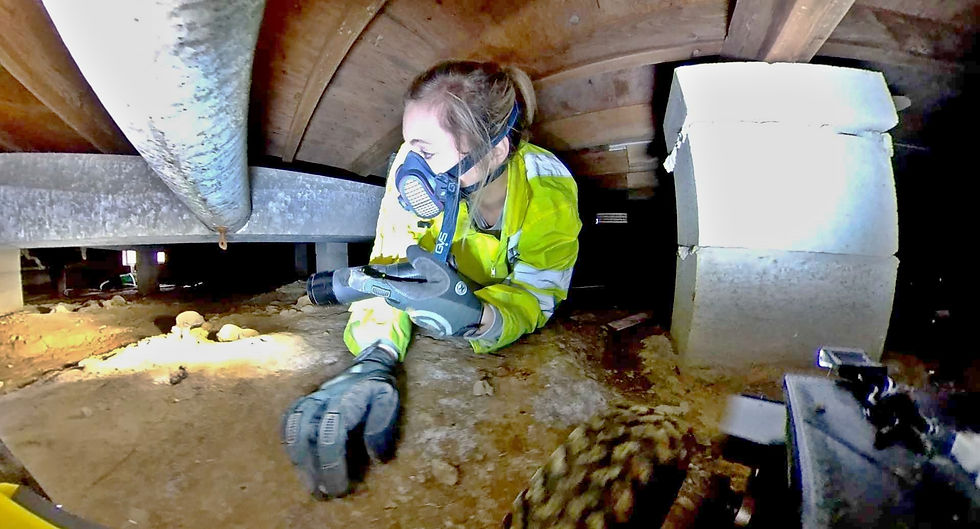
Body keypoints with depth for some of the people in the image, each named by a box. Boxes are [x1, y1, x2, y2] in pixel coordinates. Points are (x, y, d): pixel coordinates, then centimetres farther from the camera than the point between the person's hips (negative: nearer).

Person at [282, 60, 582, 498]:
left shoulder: (549, 189, -35)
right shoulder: (415, 169, -33)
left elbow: (533, 297, -35)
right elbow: (388, 268, -33)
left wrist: (478, 316, -60)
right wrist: (374, 361, -53)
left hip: (501, 289, -1)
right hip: (450, 277, 1)